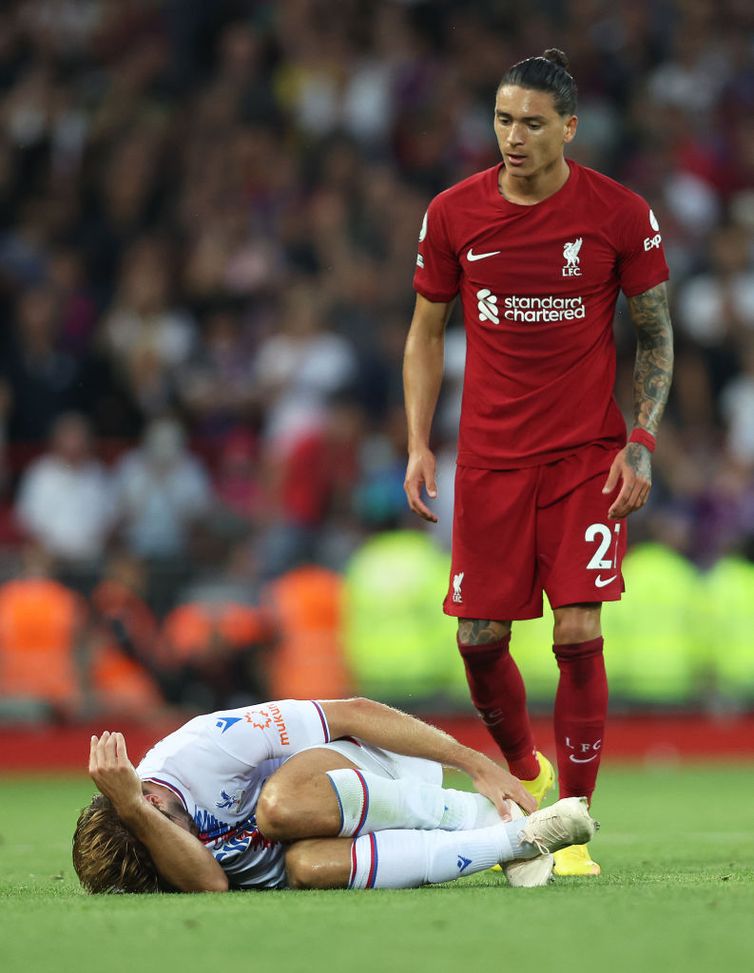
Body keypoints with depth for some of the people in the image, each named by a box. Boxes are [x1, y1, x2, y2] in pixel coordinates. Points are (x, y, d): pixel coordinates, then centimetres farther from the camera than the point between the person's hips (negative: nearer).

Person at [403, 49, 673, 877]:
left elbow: (655, 335, 4)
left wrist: (641, 444, -6)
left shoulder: (621, 215, -5)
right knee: (479, 638, 1)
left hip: (587, 456, -2)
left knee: (578, 634, -11)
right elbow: (425, 333, 10)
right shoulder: (453, 215, -1)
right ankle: (525, 773, 29)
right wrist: (418, 445, 0)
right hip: (488, 458, 2)